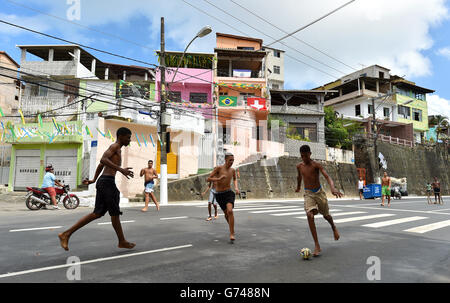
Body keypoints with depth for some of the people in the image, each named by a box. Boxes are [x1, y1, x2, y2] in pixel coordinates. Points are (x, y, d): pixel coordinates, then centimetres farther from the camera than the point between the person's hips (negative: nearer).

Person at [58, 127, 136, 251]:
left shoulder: (116, 149, 25)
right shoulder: (115, 146, -5)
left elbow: (100, 165, 31)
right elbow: (103, 160, -22)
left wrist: (94, 180, 32)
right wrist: (121, 169, -28)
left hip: (102, 181, 9)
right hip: (107, 181, -9)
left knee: (97, 214, 7)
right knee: (115, 213, 2)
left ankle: (66, 234, 6)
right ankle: (122, 242, 15)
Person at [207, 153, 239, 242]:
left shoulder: (232, 170, 3)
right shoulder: (218, 168, -10)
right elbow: (208, 179, -13)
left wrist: (236, 188, 8)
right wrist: (218, 179, -28)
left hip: (229, 193, 1)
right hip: (219, 195, -1)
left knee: (230, 211, -24)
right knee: (226, 213, 13)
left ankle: (232, 234, -19)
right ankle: (231, 226, 44)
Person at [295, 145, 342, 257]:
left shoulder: (316, 165, -12)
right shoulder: (299, 166, -1)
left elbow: (327, 176, -24)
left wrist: (333, 188, -43)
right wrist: (298, 187, 36)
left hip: (319, 192, -1)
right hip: (308, 194, 1)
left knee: (326, 215, 15)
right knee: (310, 215, -21)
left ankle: (333, 227, 53)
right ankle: (317, 245, -17)